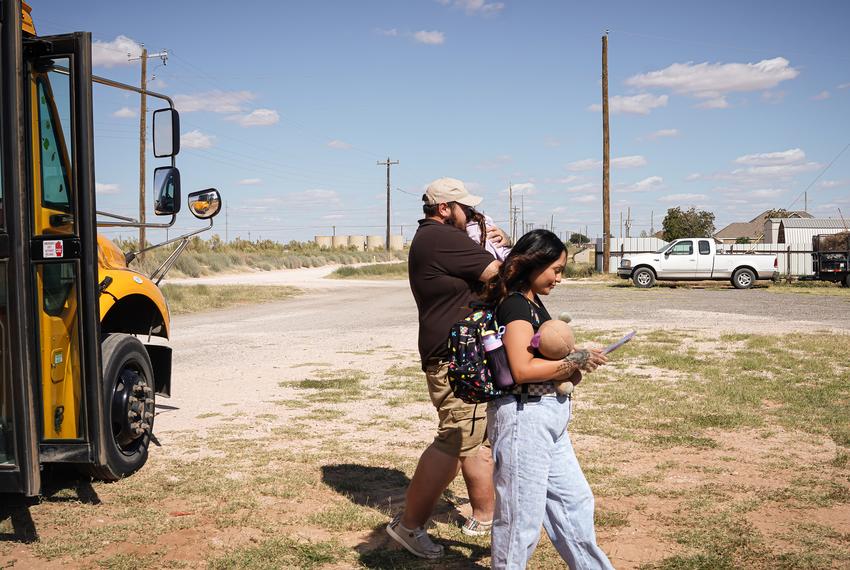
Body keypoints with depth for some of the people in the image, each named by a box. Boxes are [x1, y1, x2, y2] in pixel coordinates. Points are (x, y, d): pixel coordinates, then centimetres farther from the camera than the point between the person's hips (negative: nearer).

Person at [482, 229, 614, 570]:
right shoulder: (515, 305, -16)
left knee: (574, 500, 19)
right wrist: (575, 362, -14)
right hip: (523, 416, -10)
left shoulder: (532, 302, 13)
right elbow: (522, 369, -24)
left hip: (548, 418, 10)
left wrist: (569, 368, 2)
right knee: (521, 516, 1)